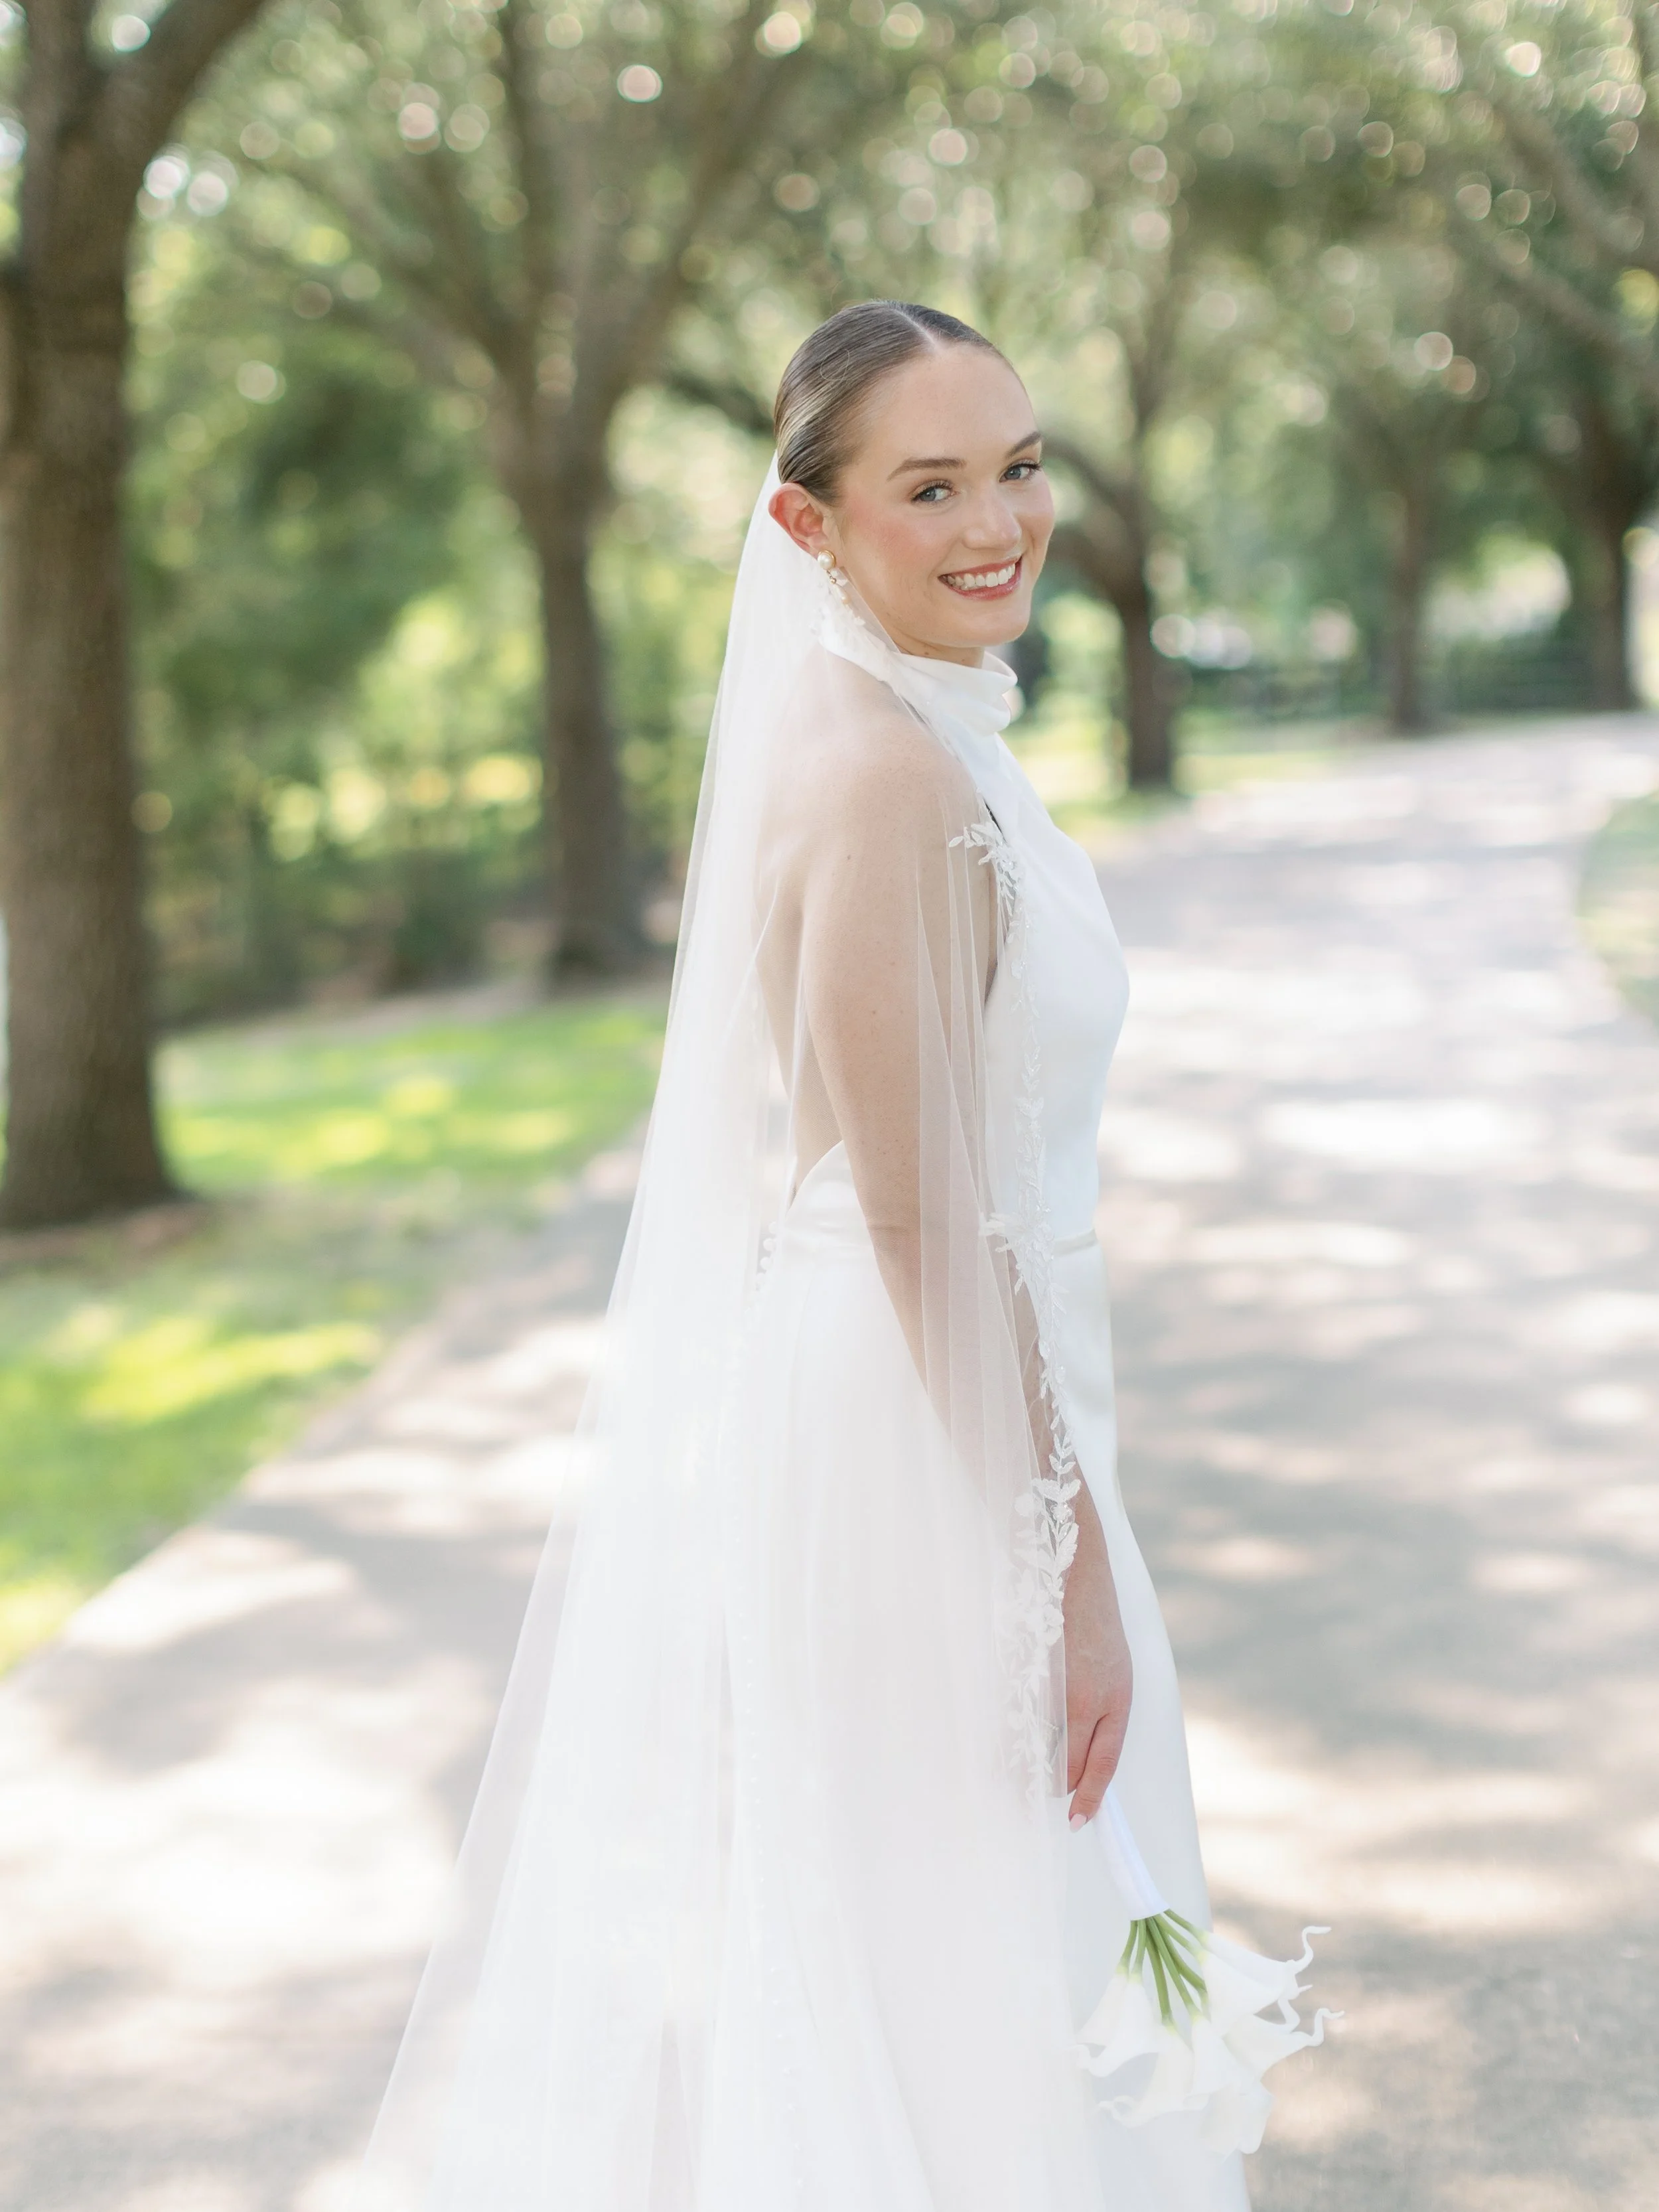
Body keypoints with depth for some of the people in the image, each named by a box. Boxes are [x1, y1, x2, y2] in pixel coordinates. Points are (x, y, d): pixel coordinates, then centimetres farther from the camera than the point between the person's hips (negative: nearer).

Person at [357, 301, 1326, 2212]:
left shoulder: (856, 733, 8)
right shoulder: (892, 769, -22)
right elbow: (921, 1225, -23)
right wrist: (1070, 1553, -17)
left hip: (788, 1401, 10)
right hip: (913, 1444, -10)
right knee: (949, 1999, 6)